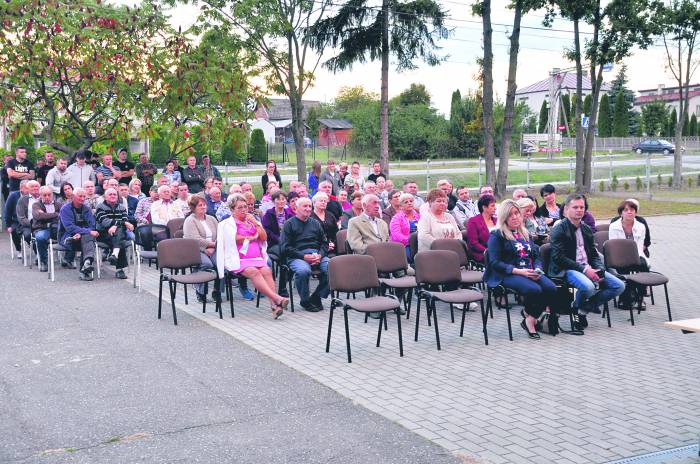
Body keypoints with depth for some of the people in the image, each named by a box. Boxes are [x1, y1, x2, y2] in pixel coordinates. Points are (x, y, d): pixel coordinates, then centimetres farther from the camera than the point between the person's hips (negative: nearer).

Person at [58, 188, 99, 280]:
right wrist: (88, 231, -25)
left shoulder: (86, 209, 11)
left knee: (87, 237, -33)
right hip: (67, 236, -3)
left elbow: (92, 226, 2)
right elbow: (70, 227, -16)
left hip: (84, 235, 3)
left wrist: (80, 233, -19)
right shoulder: (65, 209, -4)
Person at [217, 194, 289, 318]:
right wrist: (252, 237, 6)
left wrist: (255, 223, 5)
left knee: (267, 271, -27)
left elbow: (264, 238, 15)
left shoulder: (253, 221, 25)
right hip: (239, 260, -4)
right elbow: (234, 238, -7)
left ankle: (274, 304, -41)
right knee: (254, 272, -33)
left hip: (257, 258, 4)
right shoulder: (228, 223, 11)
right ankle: (277, 298, -46)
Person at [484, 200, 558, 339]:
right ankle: (530, 319, -3)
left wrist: (538, 269, -3)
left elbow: (536, 255, 21)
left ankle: (530, 319, -5)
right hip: (507, 275, -6)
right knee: (534, 290, -32)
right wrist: (518, 271, -17)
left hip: (529, 273, 6)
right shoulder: (496, 235, 0)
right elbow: (495, 262, -9)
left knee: (551, 288, -22)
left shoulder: (525, 234, 22)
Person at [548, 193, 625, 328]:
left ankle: (584, 308, 0)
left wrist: (599, 269, -2)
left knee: (619, 286, -6)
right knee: (588, 286, -37)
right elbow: (559, 258, -16)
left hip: (588, 268, 8)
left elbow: (594, 254, 20)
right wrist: (584, 269, -21)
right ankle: (576, 309, -3)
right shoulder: (559, 230, -7)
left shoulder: (586, 229, 17)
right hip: (566, 270, -8)